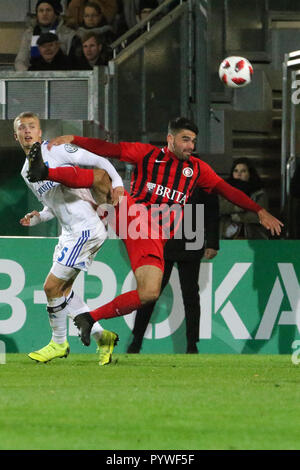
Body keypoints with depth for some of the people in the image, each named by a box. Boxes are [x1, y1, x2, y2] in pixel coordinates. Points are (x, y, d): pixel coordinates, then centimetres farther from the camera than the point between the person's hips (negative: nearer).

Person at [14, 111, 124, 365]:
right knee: (62, 289, 9)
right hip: (70, 232, 9)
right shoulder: (27, 172, 17)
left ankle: (59, 343, 10)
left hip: (85, 227, -9)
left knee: (52, 286, -7)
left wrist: (116, 182, -22)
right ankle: (101, 337, 17)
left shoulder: (56, 150, -7)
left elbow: (98, 161, -8)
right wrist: (38, 217, 6)